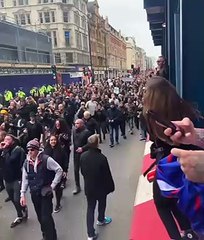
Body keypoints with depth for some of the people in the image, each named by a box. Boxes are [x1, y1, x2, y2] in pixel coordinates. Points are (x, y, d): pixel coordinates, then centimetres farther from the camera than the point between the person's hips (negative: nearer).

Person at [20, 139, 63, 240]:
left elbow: (59, 170, -13)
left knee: (46, 218, -5)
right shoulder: (26, 162, -1)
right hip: (34, 194, 5)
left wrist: (53, 185, -12)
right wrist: (22, 194, 2)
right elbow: (25, 179, 6)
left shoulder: (46, 159, -17)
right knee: (40, 217, 17)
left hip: (45, 193, -5)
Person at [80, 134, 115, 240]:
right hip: (101, 186, -3)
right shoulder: (102, 158, -29)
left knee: (90, 208, 13)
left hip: (88, 186, 3)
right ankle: (101, 220, 51)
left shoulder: (83, 156, -13)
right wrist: (111, 186, -3)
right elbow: (107, 175, -19)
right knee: (102, 203, 25)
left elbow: (82, 171, 1)